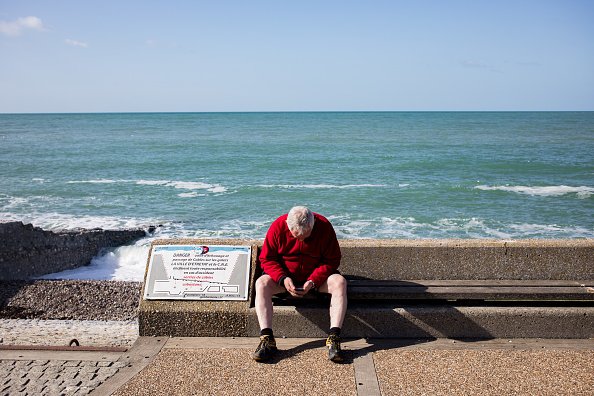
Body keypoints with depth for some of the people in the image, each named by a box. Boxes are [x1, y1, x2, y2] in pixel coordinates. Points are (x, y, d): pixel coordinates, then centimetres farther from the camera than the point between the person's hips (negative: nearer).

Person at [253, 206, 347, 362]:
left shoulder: (324, 226, -17)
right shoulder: (278, 226, -17)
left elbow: (332, 260, -11)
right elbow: (267, 259, -9)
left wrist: (313, 281, -25)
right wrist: (283, 279, -25)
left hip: (316, 277, 0)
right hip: (285, 276, 1)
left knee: (339, 282, -29)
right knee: (261, 283, -28)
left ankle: (334, 338, -32)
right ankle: (267, 340, -32)